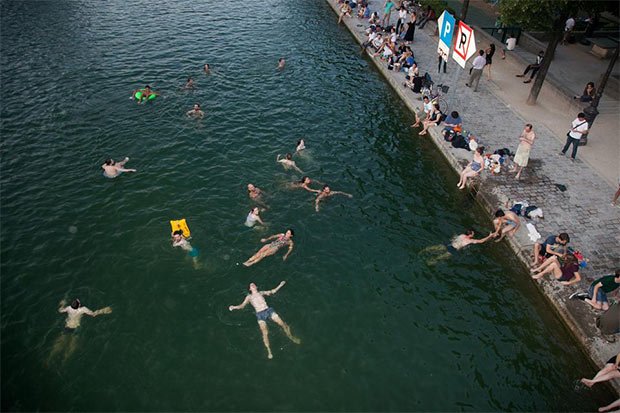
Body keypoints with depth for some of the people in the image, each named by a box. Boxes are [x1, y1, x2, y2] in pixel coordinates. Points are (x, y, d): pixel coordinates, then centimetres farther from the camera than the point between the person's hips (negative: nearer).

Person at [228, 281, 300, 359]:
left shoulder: (261, 293, 22)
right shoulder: (249, 297, 18)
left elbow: (272, 292, 25)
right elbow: (242, 305, 12)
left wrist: (280, 285, 19)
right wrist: (234, 307, -5)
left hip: (268, 310, 1)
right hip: (260, 314, -1)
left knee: (282, 324, -9)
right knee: (265, 333, -15)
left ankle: (292, 337, 11)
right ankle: (269, 351, -4)